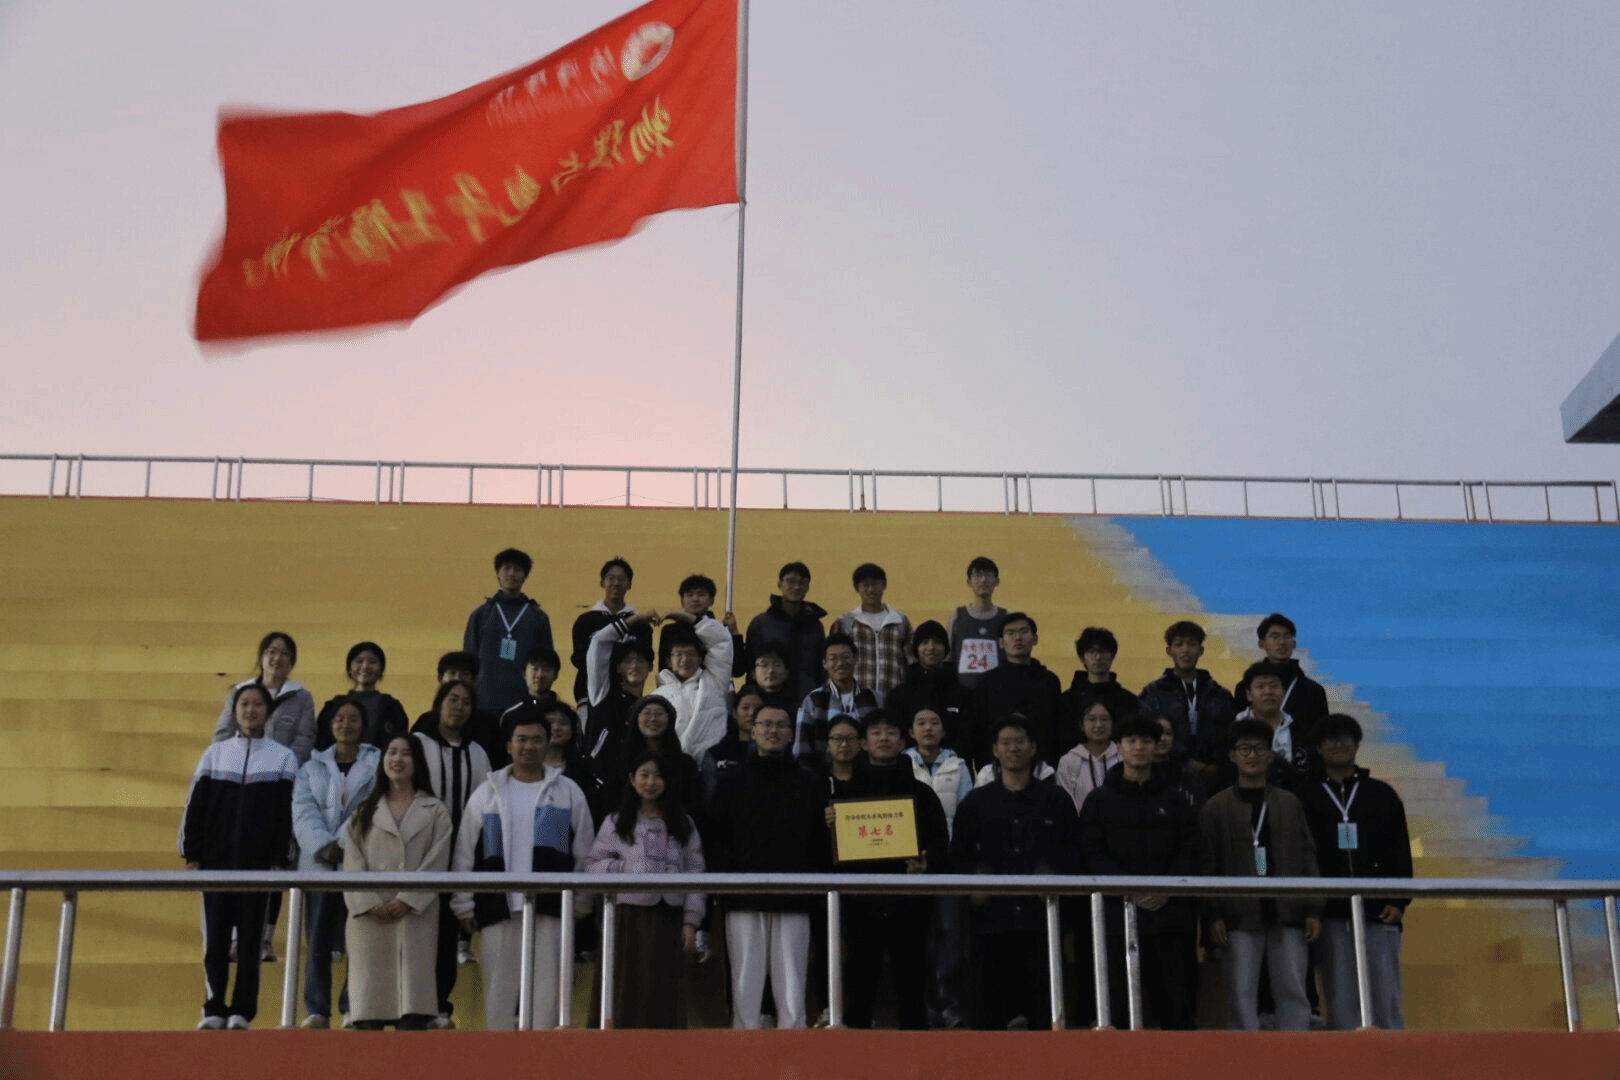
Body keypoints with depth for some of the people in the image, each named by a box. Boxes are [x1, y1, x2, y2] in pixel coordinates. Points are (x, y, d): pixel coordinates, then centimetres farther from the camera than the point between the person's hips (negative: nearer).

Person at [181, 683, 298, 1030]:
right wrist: (191, 855, 1)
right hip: (216, 861, 1)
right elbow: (195, 807, 7)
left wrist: (279, 860, -6)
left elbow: (287, 814, 1)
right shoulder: (215, 753, 9)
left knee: (250, 937, 1)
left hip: (258, 863, -1)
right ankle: (214, 1009, 7)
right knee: (215, 937, 0)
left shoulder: (283, 758, 5)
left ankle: (242, 1011, 7)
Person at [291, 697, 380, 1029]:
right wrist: (325, 846, -15)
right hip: (320, 864, 2)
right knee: (318, 942, 1)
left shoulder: (378, 765, 9)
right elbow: (303, 814, 3)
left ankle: (354, 1008, 2)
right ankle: (316, 1011, 6)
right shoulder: (311, 768, 16)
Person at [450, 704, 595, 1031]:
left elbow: (584, 853, 10)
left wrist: (580, 903, 5)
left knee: (546, 987, -2)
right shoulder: (487, 793, 11)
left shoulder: (568, 792, 9)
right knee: (499, 987, 2)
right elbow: (465, 854, 9)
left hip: (551, 908, -1)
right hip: (498, 906, 1)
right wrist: (464, 904, 4)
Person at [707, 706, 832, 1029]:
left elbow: (821, 842, 7)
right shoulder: (733, 781, 12)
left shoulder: (810, 784, 13)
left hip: (794, 901, 0)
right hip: (744, 900, 0)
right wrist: (727, 874, -8)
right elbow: (716, 838, 5)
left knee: (791, 981, -1)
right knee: (746, 979, 0)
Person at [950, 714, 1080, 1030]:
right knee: (991, 998, 0)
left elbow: (1075, 853, 10)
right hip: (992, 918, 1)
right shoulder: (976, 802, 14)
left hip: (1041, 916, -1)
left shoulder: (1056, 800, 13)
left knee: (1042, 997, -4)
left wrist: (1056, 876, -8)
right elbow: (959, 856, 11)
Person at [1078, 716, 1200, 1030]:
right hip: (1118, 913, -1)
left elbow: (1190, 851, 6)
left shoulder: (1174, 799, 13)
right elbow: (1093, 854, 0)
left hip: (1172, 912, 1)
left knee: (1177, 997, 2)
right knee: (1118, 1000, -2)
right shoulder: (1099, 801, 9)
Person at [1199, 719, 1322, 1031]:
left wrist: (1312, 910, 2)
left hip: (1287, 912, 2)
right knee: (1241, 994, -2)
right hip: (1239, 915, -2)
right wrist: (1214, 915, -6)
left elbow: (1308, 858, 11)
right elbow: (1207, 866, 2)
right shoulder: (1216, 807, 6)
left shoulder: (1289, 804, 13)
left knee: (1292, 991, 1)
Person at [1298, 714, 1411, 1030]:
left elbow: (1401, 853, 9)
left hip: (1379, 912, 1)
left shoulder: (1382, 794, 11)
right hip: (1332, 913, 0)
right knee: (1340, 997, 0)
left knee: (1386, 995, -1)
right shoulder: (1307, 799, 7)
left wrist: (1399, 902, -1)